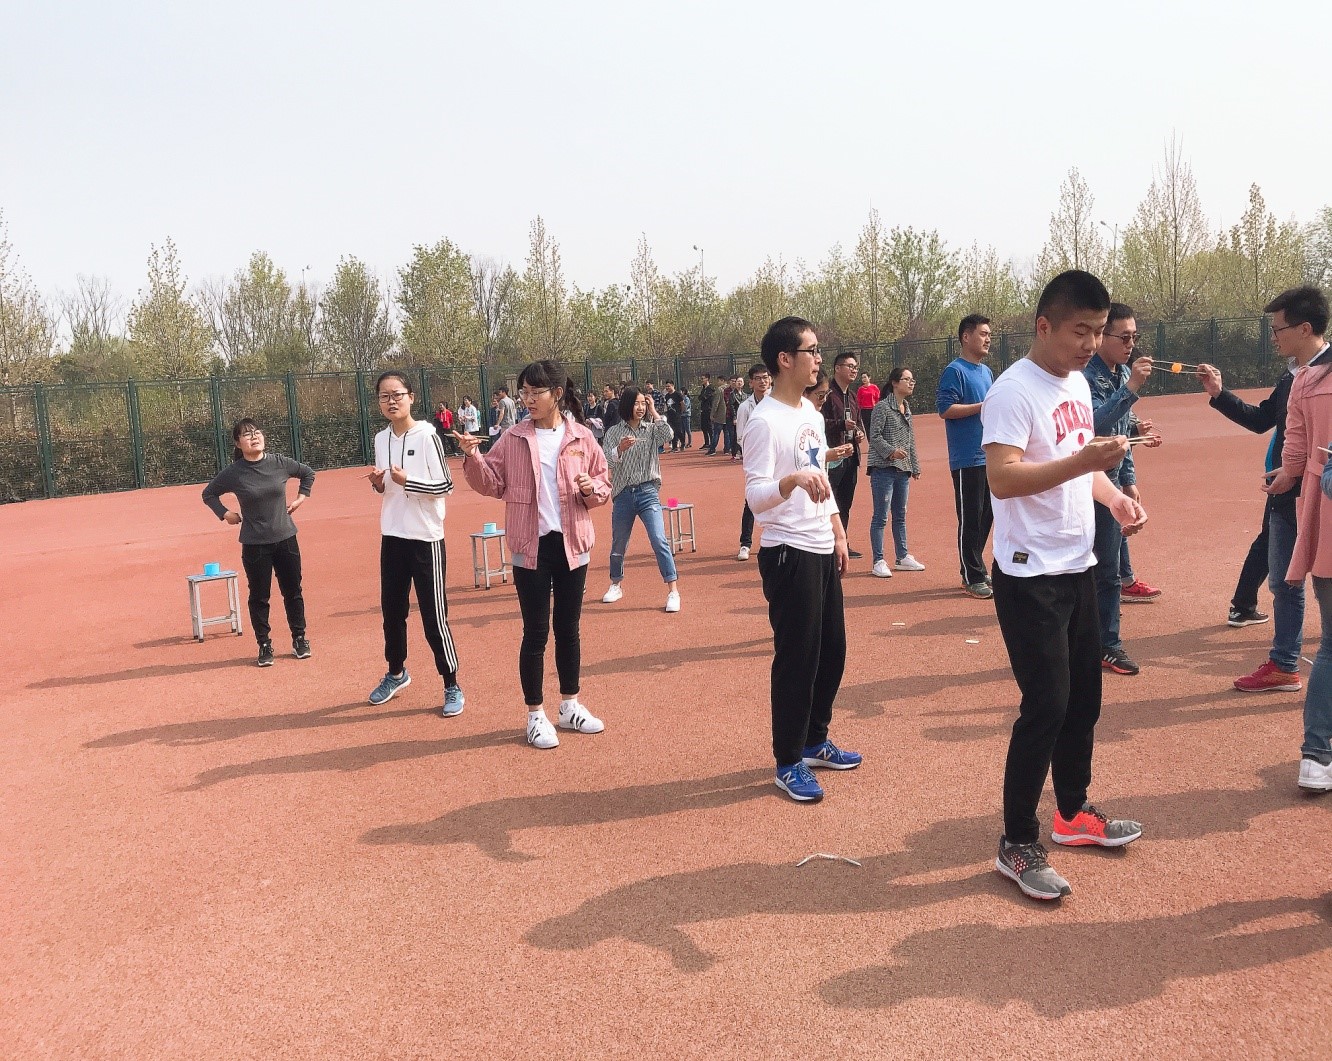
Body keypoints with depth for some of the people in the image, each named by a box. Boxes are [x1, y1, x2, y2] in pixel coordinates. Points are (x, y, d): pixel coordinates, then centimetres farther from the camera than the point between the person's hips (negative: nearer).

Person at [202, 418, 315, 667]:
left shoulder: (279, 462, -3)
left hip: (285, 538, 2)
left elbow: (308, 473, 15)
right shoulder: (233, 472, -7)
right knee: (259, 597, 5)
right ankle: (264, 645, 17)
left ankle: (299, 639, 24)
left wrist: (301, 497, 6)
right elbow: (209, 494, 8)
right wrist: (225, 514, -2)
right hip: (254, 544, -2)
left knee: (293, 592, 10)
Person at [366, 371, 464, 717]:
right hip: (392, 536, 6)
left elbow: (445, 485, -13)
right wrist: (378, 483, -3)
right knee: (391, 610, 17)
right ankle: (396, 673, 37)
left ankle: (452, 687, 10)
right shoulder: (381, 439, 7)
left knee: (434, 616, -3)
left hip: (426, 538, -6)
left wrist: (407, 481, -23)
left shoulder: (427, 436, -11)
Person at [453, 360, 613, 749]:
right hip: (531, 546, -1)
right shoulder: (513, 439, 0)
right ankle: (536, 715, 15)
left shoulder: (581, 438, 1)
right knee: (535, 632, 2)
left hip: (572, 544, 1)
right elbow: (491, 485, 0)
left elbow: (604, 486, 7)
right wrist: (473, 457, -15)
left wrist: (591, 488, -15)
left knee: (568, 628, 13)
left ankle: (570, 706, 28)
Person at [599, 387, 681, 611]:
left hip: (648, 492, -1)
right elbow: (605, 459, -6)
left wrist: (654, 412, -7)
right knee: (618, 543, 13)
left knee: (659, 540, -14)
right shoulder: (614, 432, 4)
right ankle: (616, 585, 35)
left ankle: (673, 591, -12)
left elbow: (668, 435, -15)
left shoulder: (652, 429, 5)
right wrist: (620, 448, -25)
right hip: (623, 494, 1)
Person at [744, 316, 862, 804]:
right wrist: (792, 480, -40)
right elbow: (756, 498, -23)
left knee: (831, 650, 16)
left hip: (822, 551, 9)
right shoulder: (764, 421, -17)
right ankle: (788, 764, 13)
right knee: (797, 659, -1)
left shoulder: (811, 412, 11)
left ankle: (815, 741, 34)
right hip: (789, 555, -9)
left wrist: (838, 533, 17)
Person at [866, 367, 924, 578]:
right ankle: (878, 562, 1)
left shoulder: (907, 408, 15)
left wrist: (915, 467, 17)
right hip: (883, 469, -8)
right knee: (881, 517, -4)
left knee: (900, 515, 15)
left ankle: (902, 557, 24)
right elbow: (874, 437, -12)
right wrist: (891, 451, -24)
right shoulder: (882, 407, -8)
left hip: (903, 470, 8)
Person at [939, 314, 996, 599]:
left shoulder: (987, 371, 18)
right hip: (967, 460, -8)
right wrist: (984, 406, -19)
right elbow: (946, 409, -16)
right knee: (970, 520, -4)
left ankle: (976, 572, 23)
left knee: (986, 516, 12)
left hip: (990, 456, 8)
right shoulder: (955, 371, -8)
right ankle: (972, 578, 4)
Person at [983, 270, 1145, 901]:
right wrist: (1080, 463, -36)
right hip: (1030, 577, -9)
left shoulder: (1078, 383, 11)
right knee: (1046, 706, -7)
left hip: (1078, 567, 9)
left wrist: (1115, 497, 4)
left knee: (1084, 697, 18)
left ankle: (1073, 813, 36)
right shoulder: (1013, 392, -17)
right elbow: (1002, 478, -27)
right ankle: (1018, 846, 7)